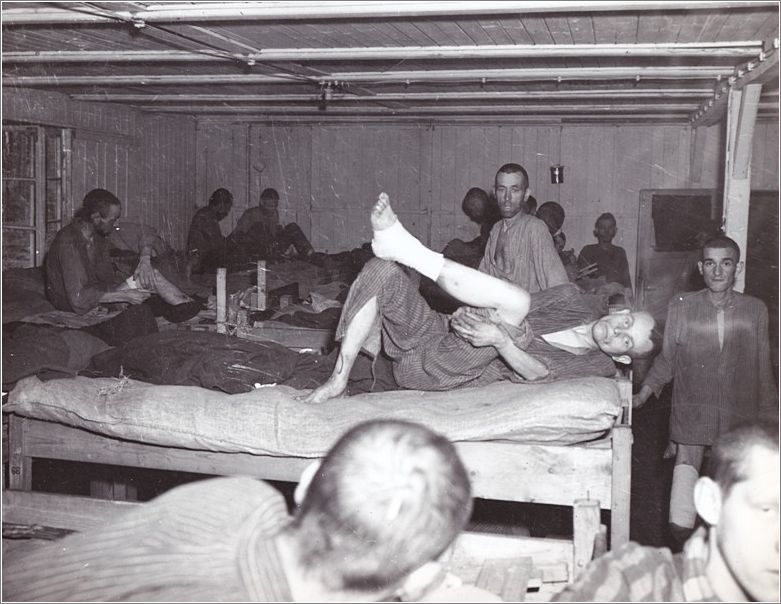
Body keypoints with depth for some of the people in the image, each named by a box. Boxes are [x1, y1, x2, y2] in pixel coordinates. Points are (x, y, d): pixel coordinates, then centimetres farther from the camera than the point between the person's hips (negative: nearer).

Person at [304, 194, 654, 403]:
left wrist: (501, 341, -35)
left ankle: (404, 248, -25)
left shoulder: (598, 367, 0)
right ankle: (338, 380, -14)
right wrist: (469, 316, -14)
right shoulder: (570, 299, 13)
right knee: (380, 272, -16)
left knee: (516, 300, -29)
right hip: (434, 331, 6)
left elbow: (537, 373, -17)